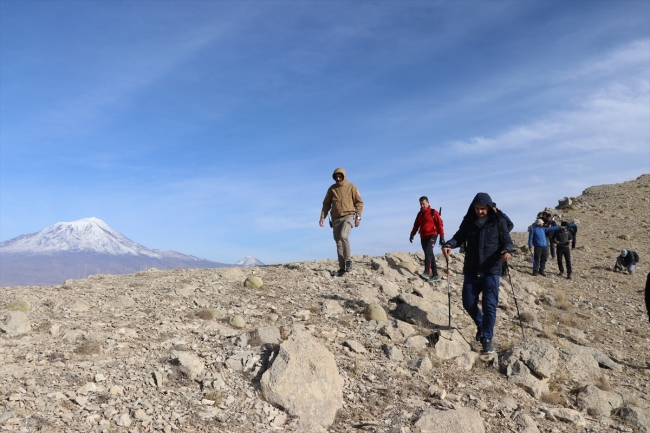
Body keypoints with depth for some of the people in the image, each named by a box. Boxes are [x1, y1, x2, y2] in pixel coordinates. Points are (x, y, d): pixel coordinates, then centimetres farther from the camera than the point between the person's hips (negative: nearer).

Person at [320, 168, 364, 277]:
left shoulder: (351, 187, 2)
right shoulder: (332, 189, 10)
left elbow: (359, 202, 2)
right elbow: (326, 204, 12)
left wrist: (358, 217, -6)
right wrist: (322, 217, 1)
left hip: (348, 216, -4)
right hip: (336, 218, 4)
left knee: (343, 236, -26)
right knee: (338, 242, 3)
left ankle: (348, 260, -12)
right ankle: (342, 268, 8)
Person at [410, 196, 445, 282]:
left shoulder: (433, 212, -2)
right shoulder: (420, 214, 16)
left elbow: (440, 224, -4)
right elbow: (416, 225, 17)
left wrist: (442, 237, -9)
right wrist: (412, 234, 5)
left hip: (432, 235, -6)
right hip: (423, 237, 6)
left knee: (428, 252, -23)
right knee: (430, 255, 7)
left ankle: (427, 273, -31)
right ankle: (435, 275, 11)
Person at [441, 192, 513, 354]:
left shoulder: (498, 223, -4)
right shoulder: (468, 221, 2)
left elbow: (507, 241, -2)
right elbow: (459, 237, 4)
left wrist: (506, 250, -25)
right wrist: (449, 244, -17)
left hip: (491, 271, -3)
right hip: (471, 270, 3)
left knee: (489, 306, -3)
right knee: (468, 303, 8)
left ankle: (487, 339, 7)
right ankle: (481, 325, 37)